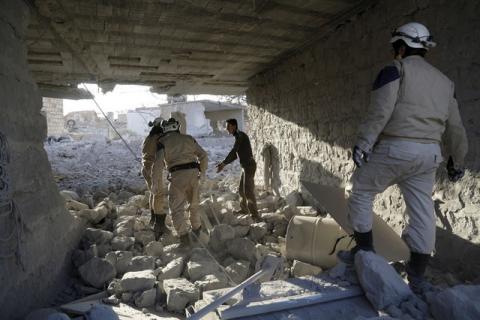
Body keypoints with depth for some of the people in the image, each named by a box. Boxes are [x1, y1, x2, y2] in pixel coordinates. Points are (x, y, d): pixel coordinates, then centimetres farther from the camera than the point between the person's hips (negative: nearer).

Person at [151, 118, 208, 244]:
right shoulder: (188, 138, 15)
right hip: (193, 173, 4)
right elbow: (204, 156, 14)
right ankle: (196, 229, 36)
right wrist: (203, 172, 26)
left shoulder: (163, 141, 4)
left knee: (176, 208, 5)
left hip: (177, 175, -4)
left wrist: (155, 181, 0)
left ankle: (183, 235, -4)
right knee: (194, 203, 23)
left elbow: (159, 163, -8)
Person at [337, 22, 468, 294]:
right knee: (423, 212, 8)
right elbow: (455, 127, 18)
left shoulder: (395, 71, 0)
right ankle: (418, 276, 15)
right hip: (429, 154, 6)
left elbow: (380, 111, -15)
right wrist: (457, 160, 26)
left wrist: (362, 144, -15)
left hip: (394, 149, -6)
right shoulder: (444, 81, 19)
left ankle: (365, 251, 16)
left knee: (362, 193, 11)